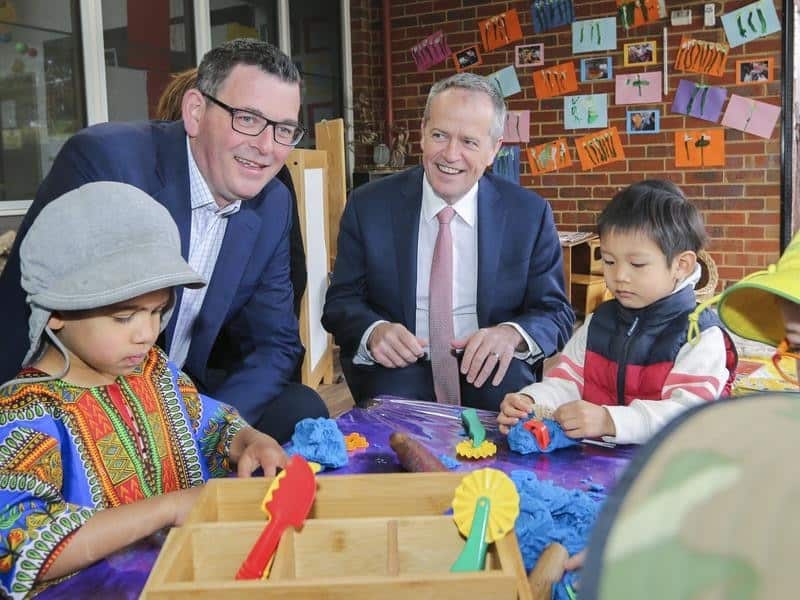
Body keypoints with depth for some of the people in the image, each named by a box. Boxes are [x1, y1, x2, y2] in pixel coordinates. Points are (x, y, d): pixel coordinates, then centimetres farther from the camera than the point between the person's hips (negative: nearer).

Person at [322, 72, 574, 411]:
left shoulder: (530, 214, 1)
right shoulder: (368, 206, 0)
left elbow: (556, 313, 3)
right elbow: (341, 303, 3)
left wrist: (512, 334, -20)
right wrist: (374, 331, -20)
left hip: (490, 374, 1)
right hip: (398, 373, 0)